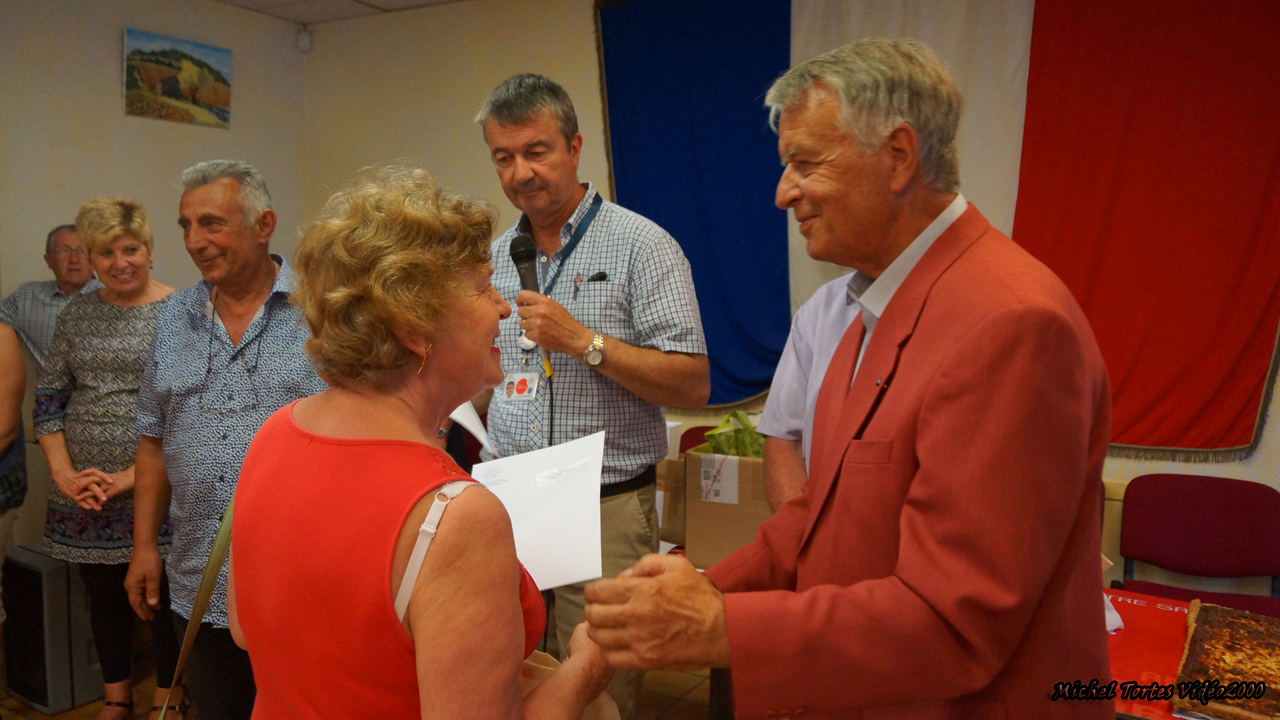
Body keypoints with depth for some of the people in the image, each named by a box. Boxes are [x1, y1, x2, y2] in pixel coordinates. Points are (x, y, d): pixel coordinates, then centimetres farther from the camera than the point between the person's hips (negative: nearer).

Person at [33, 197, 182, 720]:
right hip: (83, 494, 4)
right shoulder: (76, 315, 7)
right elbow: (47, 399, 9)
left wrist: (132, 476, -16)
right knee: (103, 594, 16)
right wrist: (63, 473, -4)